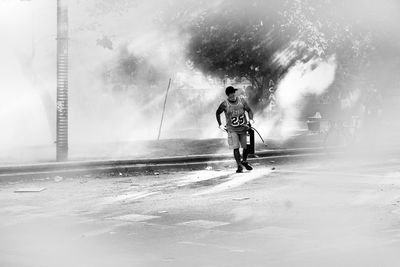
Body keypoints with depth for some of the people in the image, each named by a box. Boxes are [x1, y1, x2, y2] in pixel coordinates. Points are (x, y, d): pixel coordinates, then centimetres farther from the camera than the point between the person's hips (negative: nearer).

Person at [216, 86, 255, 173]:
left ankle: (244, 162, 32)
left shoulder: (241, 101, -2)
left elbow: (249, 110, 8)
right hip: (232, 130, -2)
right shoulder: (224, 104, -7)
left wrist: (251, 119, -8)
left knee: (246, 147, 7)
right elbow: (218, 113, 9)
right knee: (236, 148, -9)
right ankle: (239, 166, 1)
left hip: (243, 128, 2)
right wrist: (220, 125, 4)